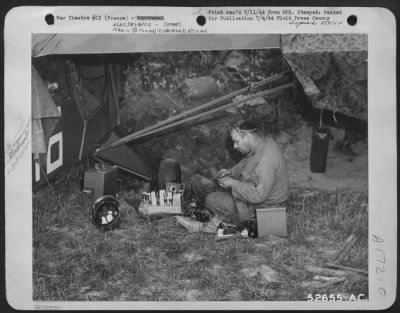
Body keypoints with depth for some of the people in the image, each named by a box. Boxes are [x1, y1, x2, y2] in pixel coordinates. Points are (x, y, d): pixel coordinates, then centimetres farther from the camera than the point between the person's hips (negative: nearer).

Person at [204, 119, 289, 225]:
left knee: (211, 200, -6)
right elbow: (245, 163, 13)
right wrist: (230, 172, -3)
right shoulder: (264, 141, -5)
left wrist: (233, 184, -25)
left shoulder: (266, 161, -36)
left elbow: (258, 195, -33)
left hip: (261, 206, -10)